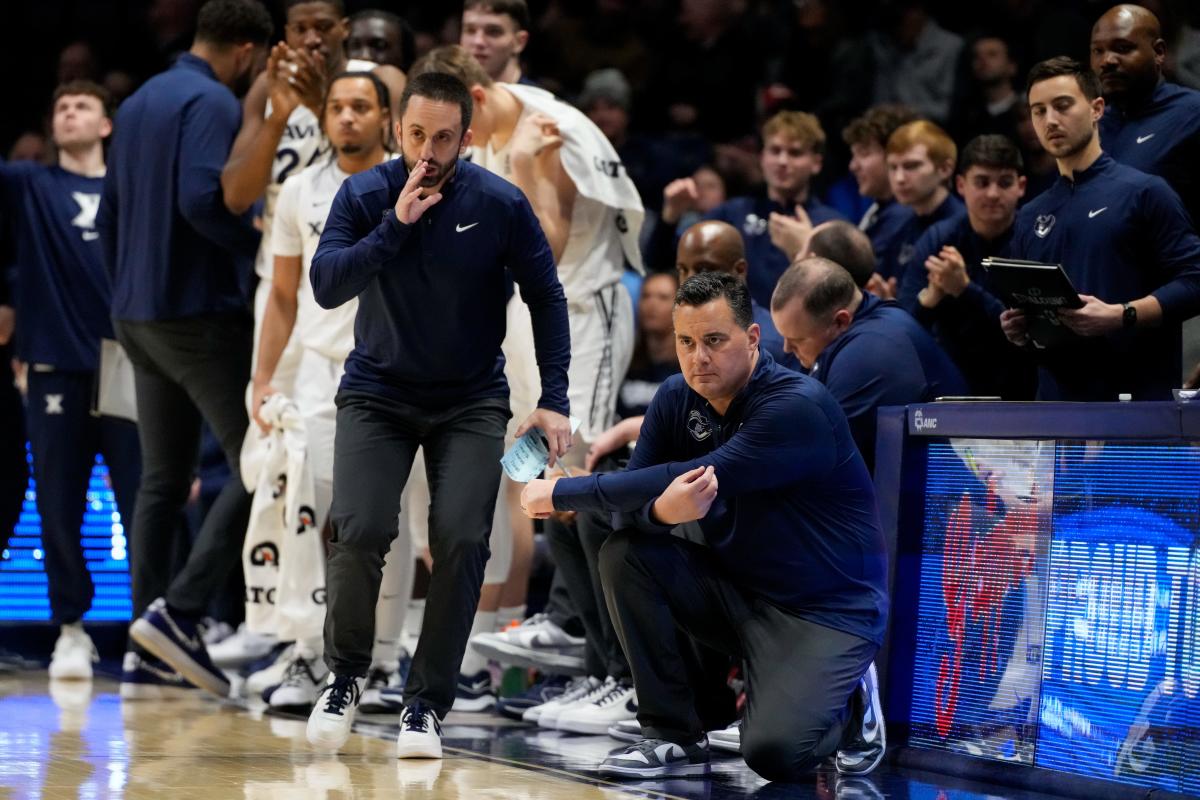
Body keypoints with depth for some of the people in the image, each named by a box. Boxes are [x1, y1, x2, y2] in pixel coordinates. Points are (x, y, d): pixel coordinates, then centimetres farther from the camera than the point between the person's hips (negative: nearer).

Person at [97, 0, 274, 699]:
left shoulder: (140, 103, 16)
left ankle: (150, 639, 10)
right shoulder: (214, 103, -11)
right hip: (200, 314, -9)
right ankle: (179, 612, -16)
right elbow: (202, 200, -26)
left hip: (138, 316, 9)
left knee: (162, 480, 12)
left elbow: (110, 215, 20)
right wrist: (263, 246, -12)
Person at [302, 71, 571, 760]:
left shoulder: (501, 205, -11)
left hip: (471, 401, 0)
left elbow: (545, 296, -1)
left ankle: (428, 703, 1)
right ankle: (347, 673, 9)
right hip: (378, 392, 0)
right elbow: (325, 285, -19)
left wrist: (554, 400, -6)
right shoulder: (364, 195, -10)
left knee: (461, 541, -16)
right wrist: (396, 225, -29)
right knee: (359, 531, -18)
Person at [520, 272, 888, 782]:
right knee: (624, 554, -16)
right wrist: (663, 510, -34)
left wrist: (562, 492, -24)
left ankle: (849, 700, 9)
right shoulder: (677, 400, -1)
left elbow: (695, 478, -30)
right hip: (736, 590, 7)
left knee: (774, 753, -27)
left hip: (828, 609, -7)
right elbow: (635, 507, -6)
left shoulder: (797, 407, -23)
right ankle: (674, 736, -6)